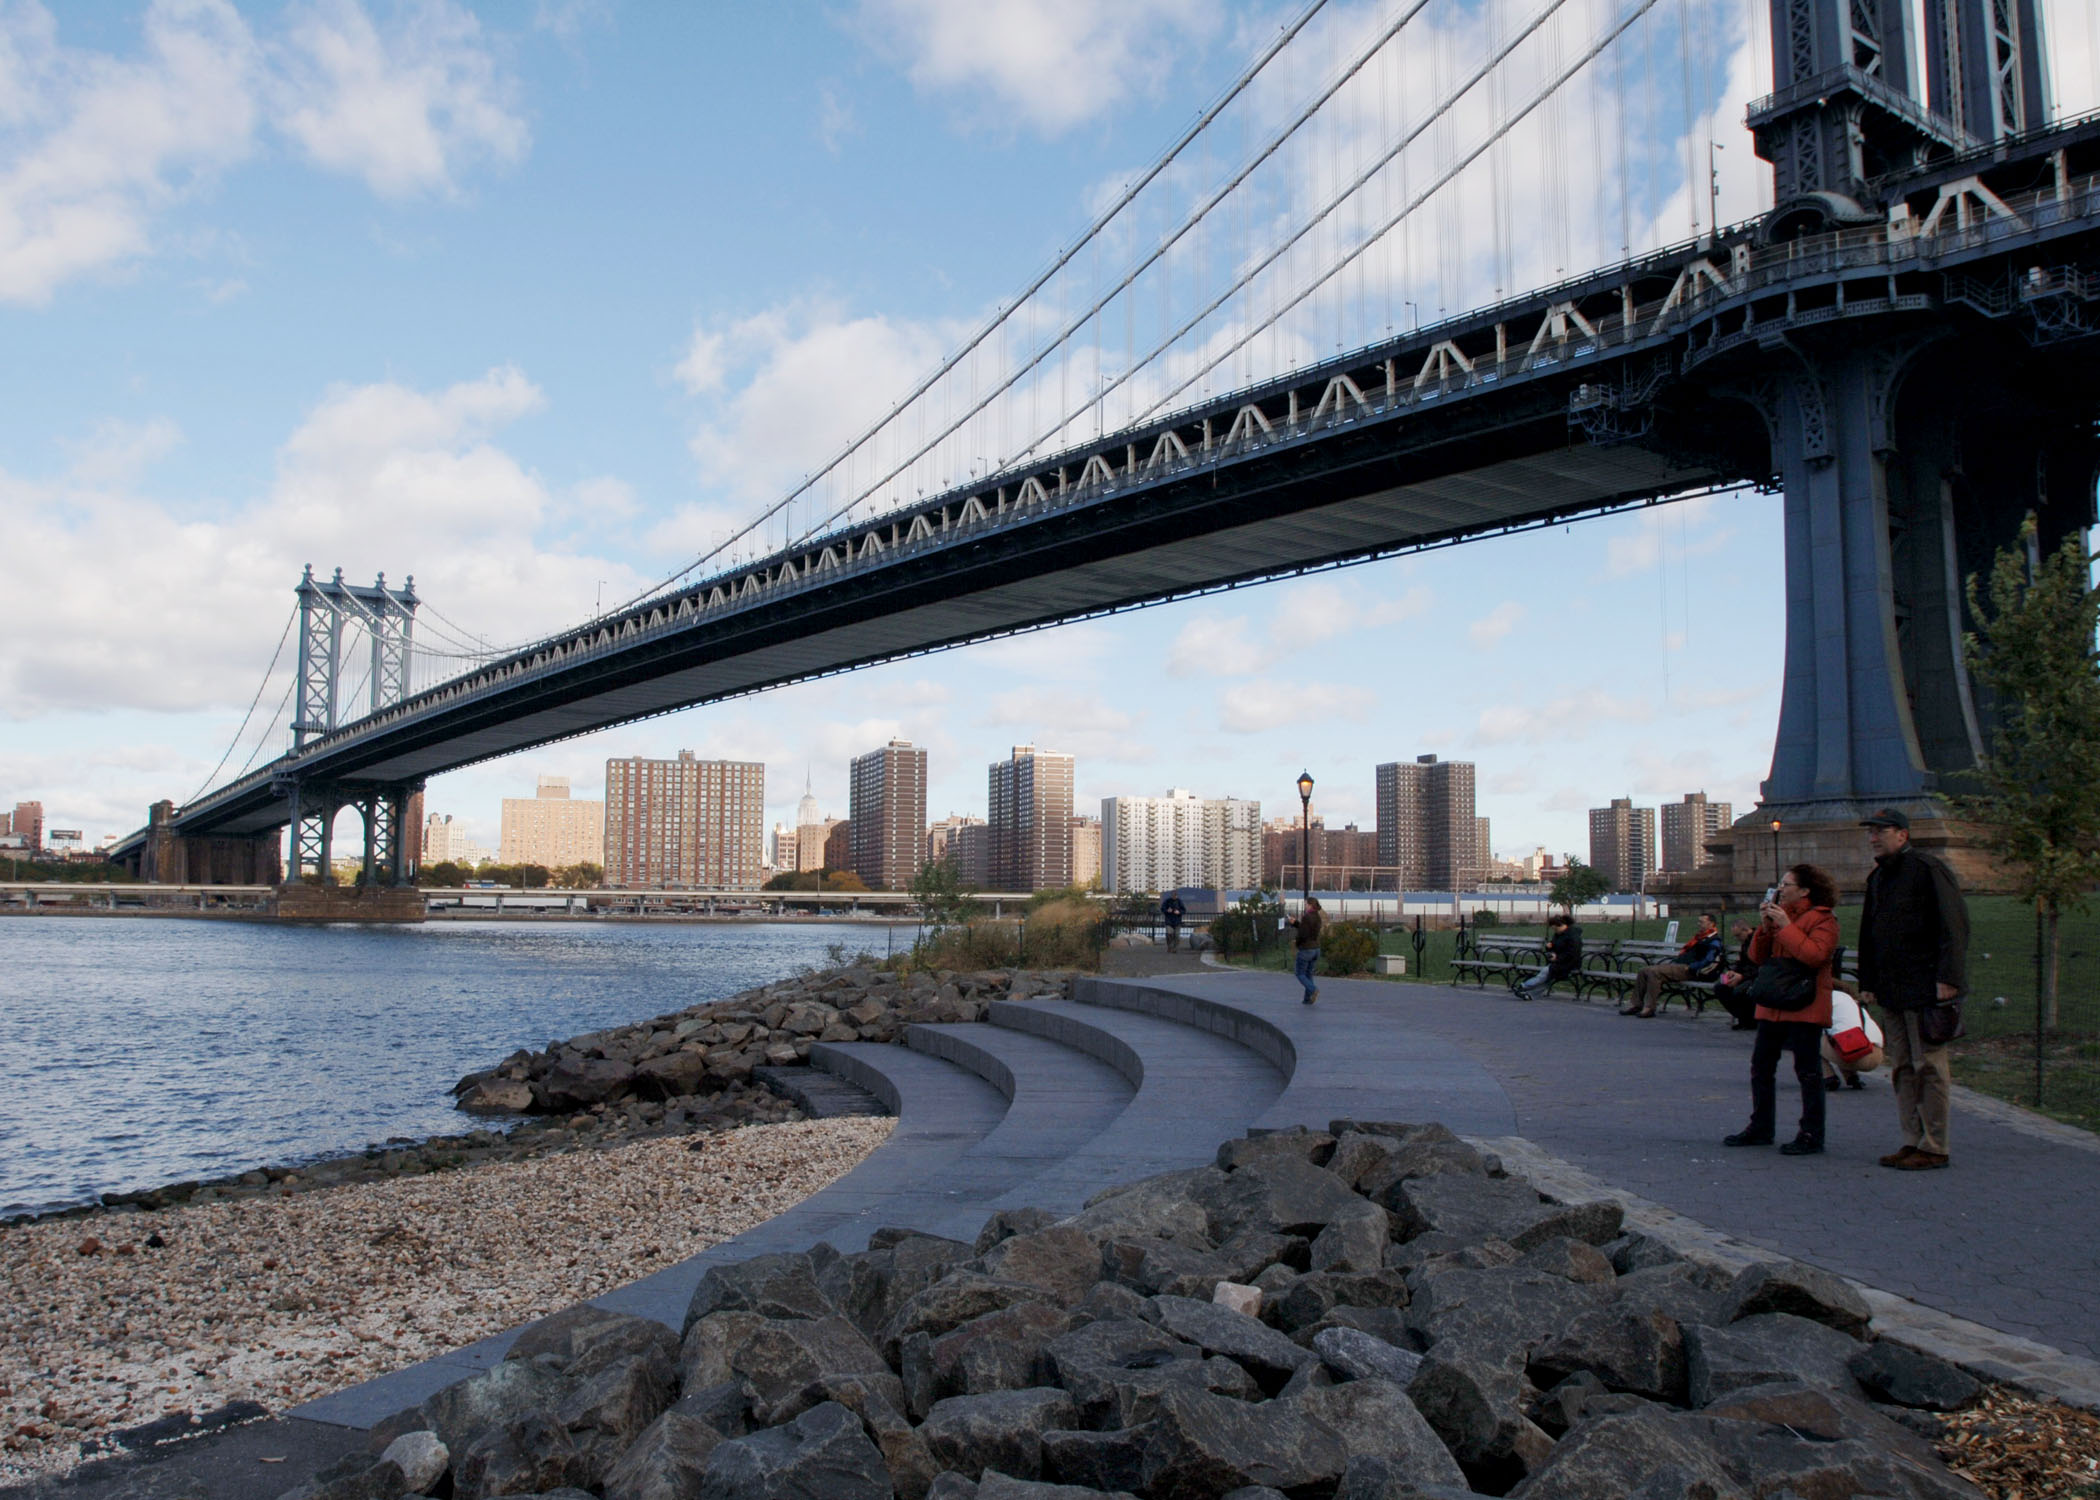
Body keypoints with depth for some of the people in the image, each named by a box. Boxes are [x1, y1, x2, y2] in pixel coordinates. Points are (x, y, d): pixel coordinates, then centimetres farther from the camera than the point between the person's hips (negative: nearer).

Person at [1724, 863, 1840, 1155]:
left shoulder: (1823, 920, -7)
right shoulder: (1779, 914, 17)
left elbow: (1815, 955, -24)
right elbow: (1758, 956, 12)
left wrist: (1785, 927, -19)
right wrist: (1765, 927, -3)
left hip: (1805, 1008, -8)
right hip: (1772, 1005, 8)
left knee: (1808, 1071, -2)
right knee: (1761, 1066, 12)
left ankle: (1811, 1134, 4)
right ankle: (1760, 1128, 22)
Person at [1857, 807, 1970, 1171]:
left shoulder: (1928, 870, -9)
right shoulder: (1877, 878, 17)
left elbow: (1954, 926, -14)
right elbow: (1868, 934, 21)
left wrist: (1947, 978, -19)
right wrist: (1868, 983, 16)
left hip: (1926, 988, -8)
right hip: (1892, 991, 8)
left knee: (1929, 1066, -3)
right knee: (1901, 1068, 10)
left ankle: (1934, 1148, 3)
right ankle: (1912, 1141, 17)